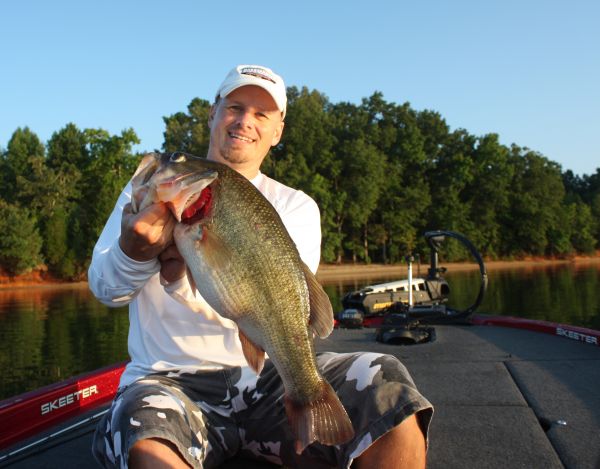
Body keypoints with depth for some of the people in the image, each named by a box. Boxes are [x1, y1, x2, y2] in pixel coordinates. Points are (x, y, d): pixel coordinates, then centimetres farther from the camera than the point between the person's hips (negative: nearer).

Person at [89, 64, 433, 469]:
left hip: (271, 375, 2)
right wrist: (135, 250, -24)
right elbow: (104, 287, 1)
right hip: (173, 379, -1)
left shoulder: (296, 206, 11)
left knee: (387, 386, -23)